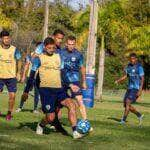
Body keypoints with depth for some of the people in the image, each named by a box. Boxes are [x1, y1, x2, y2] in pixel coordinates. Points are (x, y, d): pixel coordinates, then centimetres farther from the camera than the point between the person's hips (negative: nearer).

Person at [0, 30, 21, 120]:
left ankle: (10, 113, 13)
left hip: (11, 76, -1)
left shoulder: (14, 49, -5)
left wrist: (18, 73, 7)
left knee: (12, 95, -5)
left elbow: (18, 61, 8)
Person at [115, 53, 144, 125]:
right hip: (130, 88, 8)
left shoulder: (139, 67, -13)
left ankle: (123, 120, -16)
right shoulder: (129, 65, 9)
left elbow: (142, 79, -14)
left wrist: (140, 90, -22)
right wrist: (118, 80, -4)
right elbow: (126, 76, 15)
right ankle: (139, 116, 23)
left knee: (127, 102, -19)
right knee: (126, 105, 7)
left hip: (136, 89, -8)